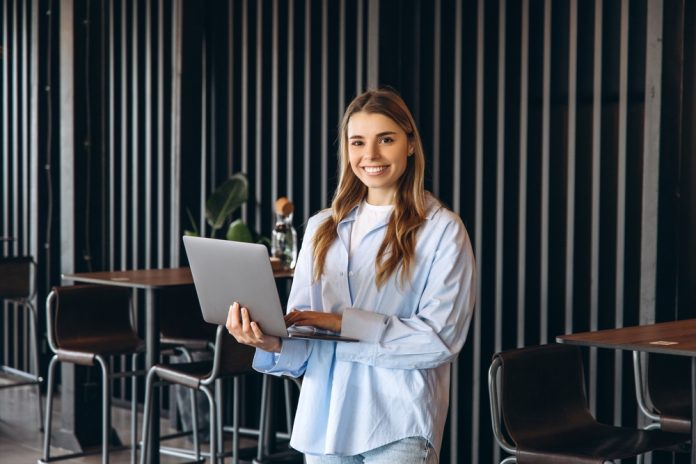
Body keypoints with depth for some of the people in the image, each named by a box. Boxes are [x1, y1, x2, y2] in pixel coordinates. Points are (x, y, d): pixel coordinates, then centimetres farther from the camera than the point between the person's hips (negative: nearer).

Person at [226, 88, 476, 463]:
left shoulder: (442, 230, -3)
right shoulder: (322, 229, 12)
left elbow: (440, 337, -11)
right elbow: (303, 333, 8)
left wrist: (344, 323, -16)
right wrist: (273, 343, -14)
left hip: (398, 422, -4)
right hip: (323, 416, 4)